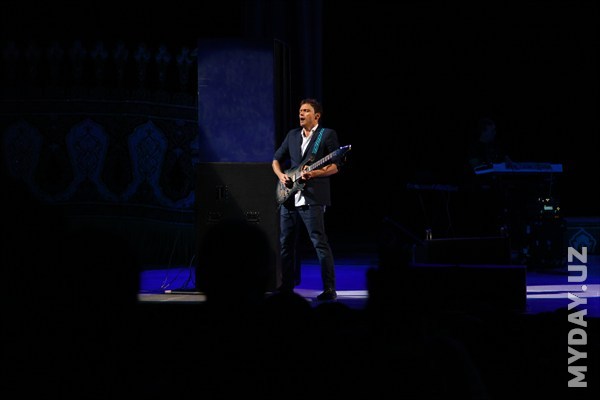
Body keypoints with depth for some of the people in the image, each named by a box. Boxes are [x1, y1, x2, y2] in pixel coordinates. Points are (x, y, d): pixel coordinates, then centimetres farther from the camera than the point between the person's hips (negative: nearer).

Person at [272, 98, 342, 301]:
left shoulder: (328, 134, 0)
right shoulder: (292, 135, 17)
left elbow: (335, 166, -5)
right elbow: (276, 159, 22)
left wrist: (314, 173, -19)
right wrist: (281, 175, 2)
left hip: (312, 197, -7)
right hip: (289, 198, 7)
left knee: (320, 243, -12)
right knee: (286, 242, 10)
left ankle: (329, 290, -12)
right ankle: (287, 286, 21)